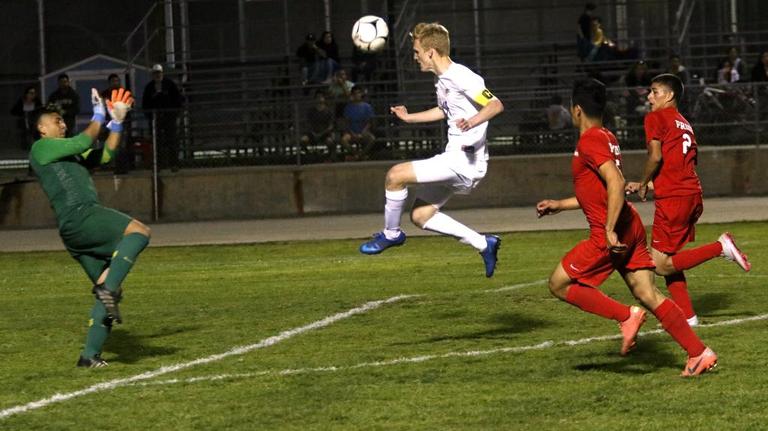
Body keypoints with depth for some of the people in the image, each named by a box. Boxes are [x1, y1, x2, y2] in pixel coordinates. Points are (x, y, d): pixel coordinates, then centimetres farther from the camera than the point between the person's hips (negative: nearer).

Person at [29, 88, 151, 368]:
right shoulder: (41, 148, 5)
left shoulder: (70, 155, 31)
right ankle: (108, 287, -30)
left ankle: (90, 355, 4)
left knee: (109, 289, 6)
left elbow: (104, 155, 34)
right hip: (78, 217, -10)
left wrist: (117, 123, 26)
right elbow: (83, 142, -5)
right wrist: (99, 116, 7)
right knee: (139, 231, -23)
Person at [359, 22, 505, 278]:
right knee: (420, 215, 13)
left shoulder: (461, 77, -16)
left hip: (465, 159, -10)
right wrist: (409, 118, 35)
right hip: (455, 159, 10)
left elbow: (496, 105, -24)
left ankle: (391, 234, 7)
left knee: (396, 175, -15)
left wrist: (472, 122, -41)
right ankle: (483, 244, 14)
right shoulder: (442, 80, 14)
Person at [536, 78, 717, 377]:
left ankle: (625, 316, -8)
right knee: (648, 294, 6)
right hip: (631, 228, 9)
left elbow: (616, 183, -25)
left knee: (559, 284, 1)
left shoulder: (589, 142, -11)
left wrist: (609, 229, -26)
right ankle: (700, 353, -1)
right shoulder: (607, 139, 18)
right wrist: (560, 205, 32)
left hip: (610, 235, -9)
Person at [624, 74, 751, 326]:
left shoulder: (655, 118, -3)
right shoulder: (684, 124, 22)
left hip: (672, 198, -9)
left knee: (661, 265, -6)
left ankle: (721, 247, -12)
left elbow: (656, 156, -15)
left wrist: (643, 185, 1)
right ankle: (687, 316, 12)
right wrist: (649, 185, 21)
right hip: (693, 193, 9)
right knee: (668, 259, 16)